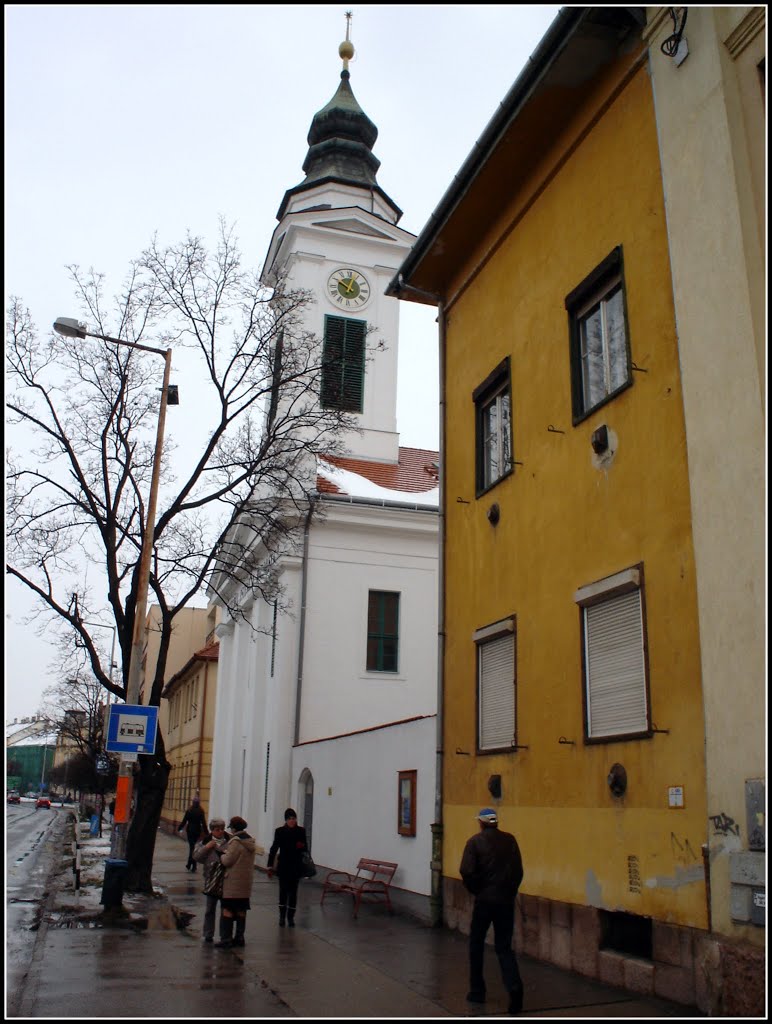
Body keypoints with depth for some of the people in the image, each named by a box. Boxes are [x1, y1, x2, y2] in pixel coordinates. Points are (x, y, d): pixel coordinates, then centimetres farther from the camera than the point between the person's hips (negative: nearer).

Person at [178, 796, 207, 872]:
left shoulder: (189, 811, -9)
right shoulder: (201, 811, -5)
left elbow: (184, 821, -7)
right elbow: (203, 822, -6)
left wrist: (180, 829, 4)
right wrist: (206, 832, 0)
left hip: (190, 830, -2)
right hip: (198, 831, 2)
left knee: (191, 846, 3)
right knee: (193, 846, 15)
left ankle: (192, 865, -4)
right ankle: (189, 865, 22)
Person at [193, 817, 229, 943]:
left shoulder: (230, 841, -1)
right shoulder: (205, 842, 3)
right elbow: (196, 857, -3)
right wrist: (206, 847, -15)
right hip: (212, 881, 1)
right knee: (210, 910, 10)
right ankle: (208, 935, 21)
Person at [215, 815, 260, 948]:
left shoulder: (236, 842, -16)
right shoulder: (251, 841, 9)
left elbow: (227, 861, -16)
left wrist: (221, 853, 3)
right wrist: (226, 852, 14)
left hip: (233, 882, -8)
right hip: (246, 882, 8)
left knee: (227, 910, -1)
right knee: (241, 910, 13)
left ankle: (226, 939, -1)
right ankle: (239, 937, 18)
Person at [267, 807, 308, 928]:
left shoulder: (301, 831, 0)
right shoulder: (280, 831, -3)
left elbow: (305, 848, 7)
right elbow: (274, 848, 0)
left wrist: (302, 846, -17)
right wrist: (270, 866, -2)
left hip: (296, 867, 1)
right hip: (283, 866, -1)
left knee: (293, 891, 6)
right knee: (283, 890, 0)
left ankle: (290, 917, 15)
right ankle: (282, 916, 12)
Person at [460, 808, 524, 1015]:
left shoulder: (475, 842, -7)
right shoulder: (510, 840, 3)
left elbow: (467, 871, -14)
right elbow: (518, 871, 3)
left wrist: (476, 890, 2)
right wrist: (510, 891, 13)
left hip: (484, 900, -3)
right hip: (506, 901, 3)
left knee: (476, 944, 16)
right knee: (504, 947, 10)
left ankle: (477, 991, 21)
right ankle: (514, 985, -12)